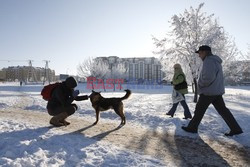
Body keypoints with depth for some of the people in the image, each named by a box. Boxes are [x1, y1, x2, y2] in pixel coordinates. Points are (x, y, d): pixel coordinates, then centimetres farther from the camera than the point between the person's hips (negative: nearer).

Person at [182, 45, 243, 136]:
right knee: (222, 110, 11)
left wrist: (200, 84, -11)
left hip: (208, 91, -9)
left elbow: (208, 77, -27)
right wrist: (202, 85, 12)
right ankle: (236, 128, 12)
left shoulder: (209, 61, -16)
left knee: (199, 110, 4)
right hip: (217, 91, 9)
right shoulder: (215, 61, 17)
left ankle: (192, 127, 16)